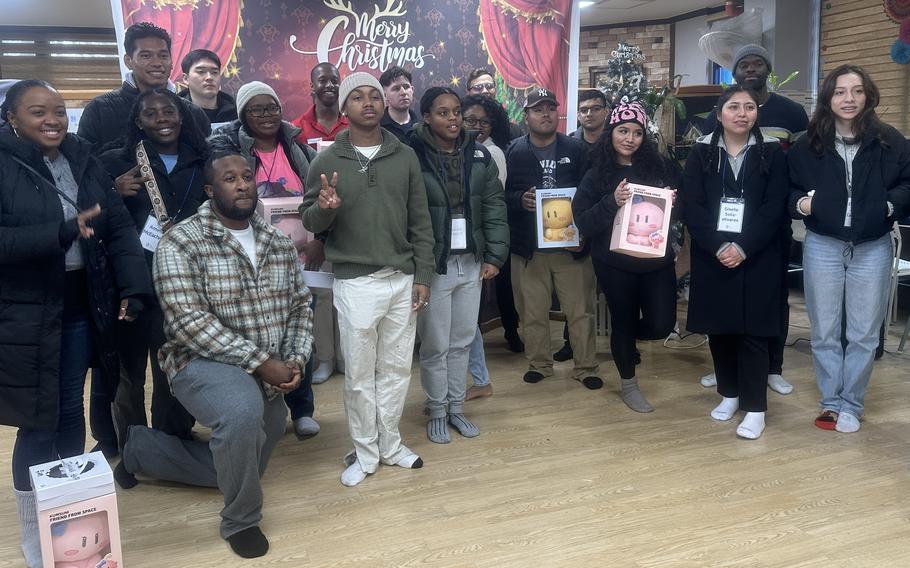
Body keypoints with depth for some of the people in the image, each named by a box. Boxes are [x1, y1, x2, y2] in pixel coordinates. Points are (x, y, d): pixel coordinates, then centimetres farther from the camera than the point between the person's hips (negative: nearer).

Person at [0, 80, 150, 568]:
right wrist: (63, 232, -28)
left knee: (71, 410, 15)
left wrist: (132, 287, -8)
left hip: (82, 305, 5)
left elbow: (119, 225, 3)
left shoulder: (82, 160, 5)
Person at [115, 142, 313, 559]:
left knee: (239, 466, 19)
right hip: (205, 363, -6)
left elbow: (300, 306, 9)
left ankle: (140, 448, 41)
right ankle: (241, 521, -12)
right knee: (243, 412, -39)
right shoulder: (180, 242, -13)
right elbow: (187, 321, -21)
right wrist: (260, 360, -24)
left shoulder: (279, 243, 5)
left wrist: (295, 360, -8)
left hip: (270, 374, 7)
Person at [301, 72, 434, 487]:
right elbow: (308, 221, 1)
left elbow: (420, 222, 7)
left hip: (402, 280, 3)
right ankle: (365, 452, 21)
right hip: (355, 283, -2)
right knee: (359, 374, 5)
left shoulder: (405, 157, 6)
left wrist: (422, 276, 2)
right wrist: (324, 208, -22)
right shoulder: (327, 161, -1)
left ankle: (390, 444, 28)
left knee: (396, 368, 12)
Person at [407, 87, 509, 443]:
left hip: (471, 263, 5)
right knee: (435, 345, 6)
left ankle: (457, 407, 30)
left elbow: (494, 208, 7)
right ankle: (437, 412, 23)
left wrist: (495, 256, 1)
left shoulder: (479, 155, 5)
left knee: (462, 341, 15)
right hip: (432, 265, -4)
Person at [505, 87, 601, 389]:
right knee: (533, 311, 9)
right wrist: (521, 200, -19)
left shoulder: (577, 149, 3)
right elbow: (501, 195, 0)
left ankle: (586, 366, 17)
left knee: (580, 310, 4)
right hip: (529, 248, 0)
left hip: (571, 247, 0)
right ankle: (539, 363, 25)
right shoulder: (514, 152, 2)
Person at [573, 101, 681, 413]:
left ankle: (627, 338, 35)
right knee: (623, 322, 9)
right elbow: (583, 223, -9)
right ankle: (628, 384, 31)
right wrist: (612, 203, -23)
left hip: (657, 260, 2)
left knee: (661, 325, 0)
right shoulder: (597, 175, -3)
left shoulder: (662, 167, 1)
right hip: (615, 264, -2)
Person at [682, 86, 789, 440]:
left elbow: (774, 209, -5)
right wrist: (718, 246, -16)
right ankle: (729, 394, 26)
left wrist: (743, 248, -17)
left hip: (757, 259, -2)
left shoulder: (771, 153, 2)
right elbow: (691, 206, -4)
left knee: (753, 331, -1)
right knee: (718, 328, 8)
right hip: (711, 257, 2)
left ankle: (755, 408, 8)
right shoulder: (702, 153, 4)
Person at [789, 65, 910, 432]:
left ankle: (852, 405, 22)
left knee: (864, 334, 8)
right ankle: (831, 402, 23)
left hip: (873, 249, 0)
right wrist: (800, 203, -13)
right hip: (822, 247, 1)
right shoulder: (807, 145, 0)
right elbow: (789, 189, 7)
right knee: (824, 332, 8)